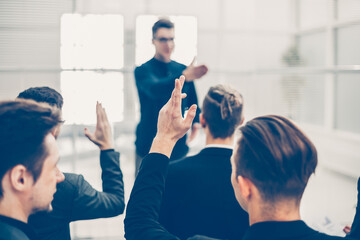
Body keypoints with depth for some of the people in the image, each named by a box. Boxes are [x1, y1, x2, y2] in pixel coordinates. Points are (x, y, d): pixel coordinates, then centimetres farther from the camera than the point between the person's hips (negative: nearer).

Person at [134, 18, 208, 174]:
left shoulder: (182, 69, 9)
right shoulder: (143, 71, -7)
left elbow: (192, 100, 19)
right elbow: (155, 89, -28)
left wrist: (196, 120, -3)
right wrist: (184, 77, -44)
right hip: (149, 148, -4)